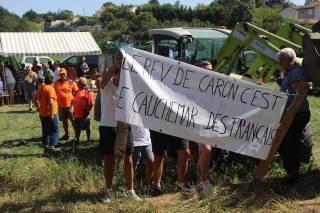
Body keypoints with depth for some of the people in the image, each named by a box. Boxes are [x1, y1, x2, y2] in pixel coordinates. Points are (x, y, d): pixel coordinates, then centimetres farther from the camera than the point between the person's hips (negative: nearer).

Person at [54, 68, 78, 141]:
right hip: (61, 106, 4)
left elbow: (76, 92, -2)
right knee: (64, 120, 13)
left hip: (70, 105, -4)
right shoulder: (56, 83, 5)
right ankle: (67, 134, 26)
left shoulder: (71, 82, -5)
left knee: (73, 120, 0)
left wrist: (74, 101, -9)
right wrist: (56, 101, 9)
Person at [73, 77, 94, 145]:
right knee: (77, 127, 14)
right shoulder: (78, 91, 12)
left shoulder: (88, 92, -13)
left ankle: (88, 140, 15)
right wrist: (74, 111, 15)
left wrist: (88, 112, -20)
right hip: (77, 114, 8)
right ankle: (77, 140, 25)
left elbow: (91, 104, -17)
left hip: (84, 114, -8)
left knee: (86, 127, 4)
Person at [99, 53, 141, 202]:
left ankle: (130, 190, 18)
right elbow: (104, 81, -32)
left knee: (128, 161, 5)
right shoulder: (106, 85, -7)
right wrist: (116, 63, -39)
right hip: (107, 127, -2)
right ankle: (108, 191, 21)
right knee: (108, 161, 8)